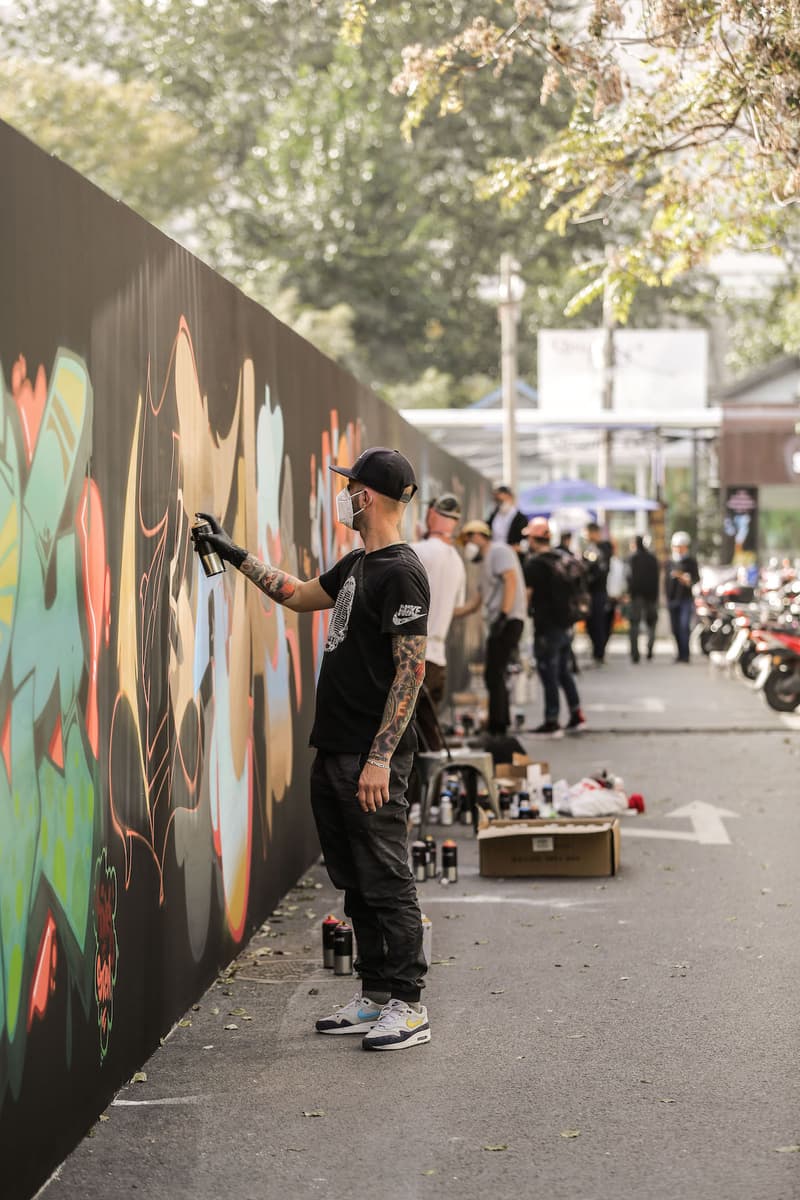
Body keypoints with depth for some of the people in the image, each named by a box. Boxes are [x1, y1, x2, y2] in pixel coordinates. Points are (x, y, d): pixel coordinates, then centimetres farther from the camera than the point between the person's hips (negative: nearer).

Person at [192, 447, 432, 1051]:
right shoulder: (357, 565, 14)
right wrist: (236, 555, 31)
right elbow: (300, 595, 33)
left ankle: (409, 1006, 0)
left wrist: (379, 758, -23)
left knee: (386, 881, -6)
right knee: (355, 881, 13)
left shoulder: (401, 573, -15)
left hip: (372, 757, -10)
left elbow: (411, 671, -19)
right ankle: (375, 996, 21)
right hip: (333, 751, 10)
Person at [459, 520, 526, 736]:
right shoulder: (486, 561, 27)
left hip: (508, 621, -10)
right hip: (497, 623, 10)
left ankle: (496, 728, -15)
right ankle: (501, 724, 18)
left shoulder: (499, 551, -3)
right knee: (494, 676, 13)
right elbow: (477, 601, 27)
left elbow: (511, 581, -17)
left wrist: (503, 615, -24)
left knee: (494, 675, -14)